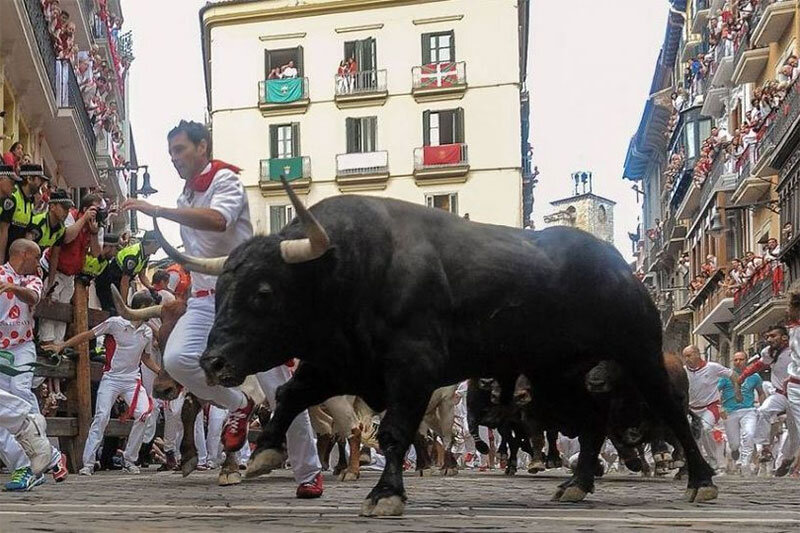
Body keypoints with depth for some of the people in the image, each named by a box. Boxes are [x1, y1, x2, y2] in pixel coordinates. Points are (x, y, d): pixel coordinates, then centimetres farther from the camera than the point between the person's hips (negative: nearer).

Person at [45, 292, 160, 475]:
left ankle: (129, 460, -3)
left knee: (144, 414, -15)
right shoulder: (115, 323, -7)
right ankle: (88, 463, -5)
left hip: (132, 380, 4)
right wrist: (61, 346, -7)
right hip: (111, 378, -4)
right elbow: (88, 335, -2)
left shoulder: (148, 333, 7)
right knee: (101, 417, -12)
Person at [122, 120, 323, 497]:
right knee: (176, 359, -22)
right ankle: (238, 406, 5)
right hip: (205, 300, 6)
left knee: (278, 387, -4)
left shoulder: (225, 179, -7)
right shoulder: (184, 199, 17)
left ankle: (309, 472, 9)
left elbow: (218, 220, -29)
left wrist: (156, 210, -31)